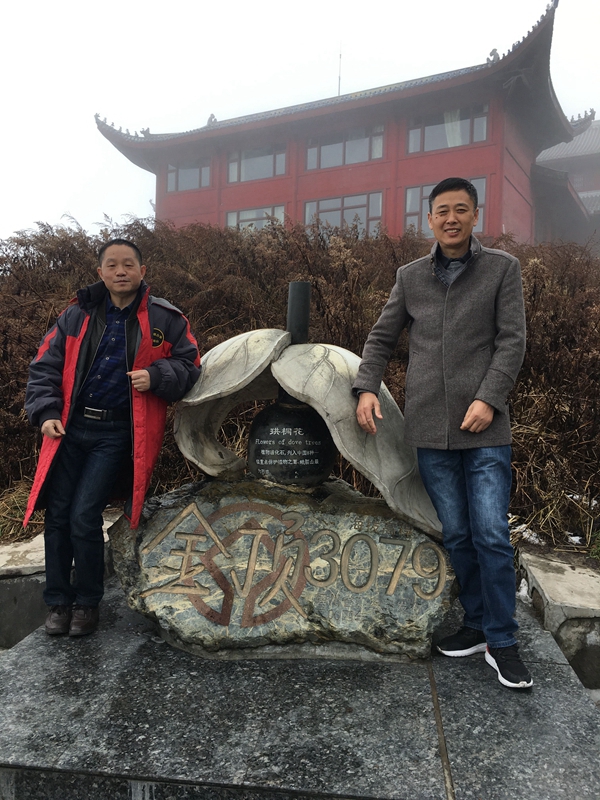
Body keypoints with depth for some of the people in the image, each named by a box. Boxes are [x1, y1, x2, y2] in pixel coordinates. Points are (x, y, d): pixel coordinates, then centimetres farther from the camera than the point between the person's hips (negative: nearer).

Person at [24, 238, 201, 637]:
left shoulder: (165, 320, -1)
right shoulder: (78, 316, 5)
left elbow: (189, 366, 3)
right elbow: (45, 367, 9)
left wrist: (156, 376, -15)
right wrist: (46, 413, -3)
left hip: (116, 434, -3)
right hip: (70, 428, 4)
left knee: (85, 517, -7)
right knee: (58, 514, 7)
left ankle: (87, 602, 17)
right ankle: (58, 601, 26)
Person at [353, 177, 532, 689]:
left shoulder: (503, 269, 4)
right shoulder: (410, 277, 11)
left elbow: (511, 341, -1)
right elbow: (382, 338, 15)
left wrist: (488, 398, -13)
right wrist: (367, 387, 0)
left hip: (484, 428, -2)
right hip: (430, 430, 3)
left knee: (492, 535, -5)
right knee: (456, 535, 9)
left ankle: (502, 641, 11)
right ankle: (477, 625, 25)